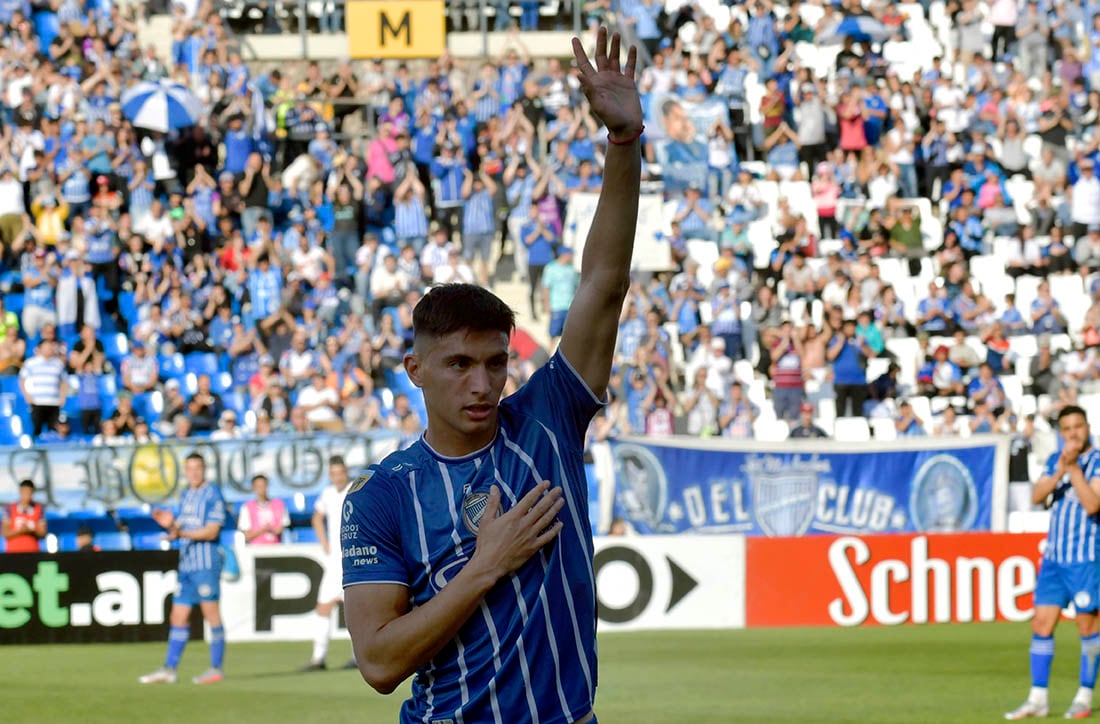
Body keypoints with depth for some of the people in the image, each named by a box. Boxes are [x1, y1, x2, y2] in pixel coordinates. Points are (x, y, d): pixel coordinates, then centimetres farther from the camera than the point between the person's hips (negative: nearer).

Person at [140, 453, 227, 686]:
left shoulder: (212, 494, -7)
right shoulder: (185, 496, 17)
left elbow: (211, 531, -15)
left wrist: (181, 533, -24)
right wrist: (169, 524, -1)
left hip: (206, 563, -8)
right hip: (186, 563, 8)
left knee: (212, 616, -3)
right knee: (178, 618, 6)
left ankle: (216, 669, 1)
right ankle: (169, 669, 7)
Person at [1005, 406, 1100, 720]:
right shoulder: (1055, 460, 11)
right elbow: (1037, 496, -2)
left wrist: (1074, 468, -20)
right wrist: (1060, 470, -16)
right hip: (1054, 556, 5)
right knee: (1042, 624, 1)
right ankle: (1037, 699, 4)